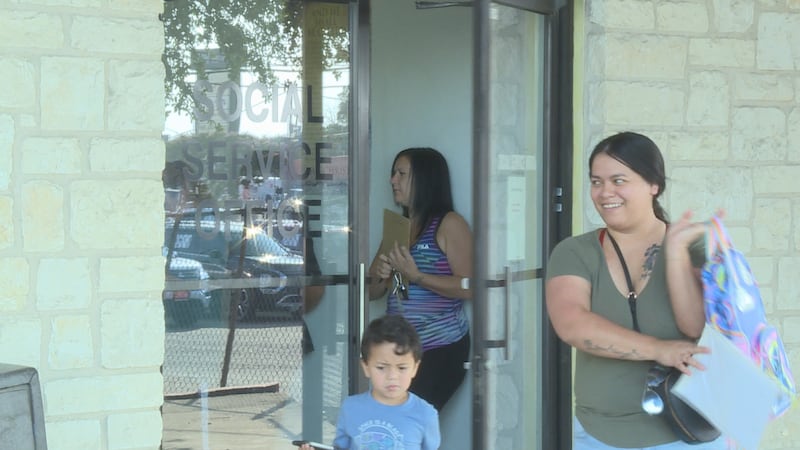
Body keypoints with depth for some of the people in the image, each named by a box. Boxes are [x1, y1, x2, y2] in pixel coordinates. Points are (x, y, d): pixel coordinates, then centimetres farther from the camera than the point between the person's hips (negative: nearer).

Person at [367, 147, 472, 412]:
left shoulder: (449, 224, -3)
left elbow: (468, 288, -14)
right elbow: (372, 293, 20)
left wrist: (415, 276, -21)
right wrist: (379, 277, -2)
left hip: (441, 350, -7)